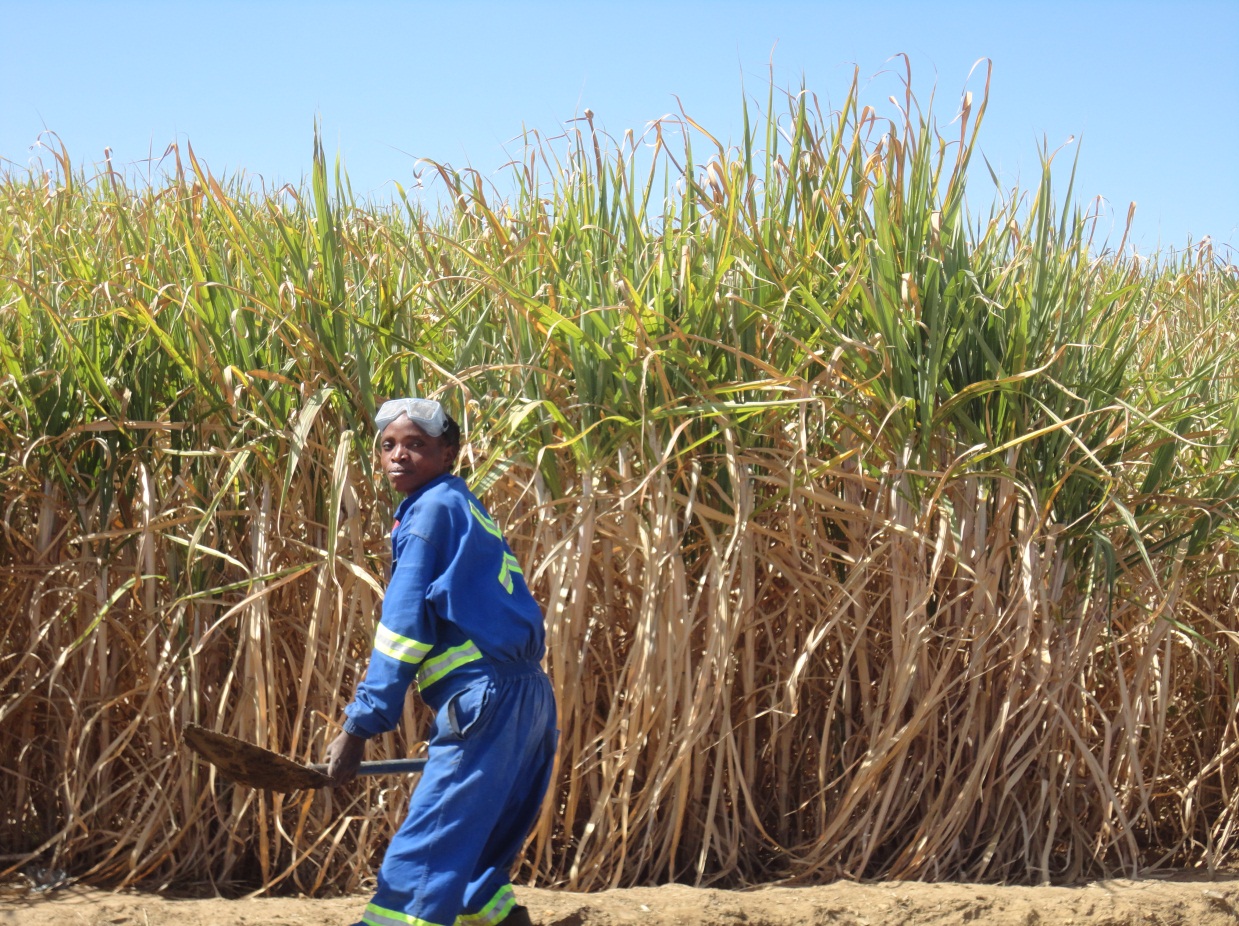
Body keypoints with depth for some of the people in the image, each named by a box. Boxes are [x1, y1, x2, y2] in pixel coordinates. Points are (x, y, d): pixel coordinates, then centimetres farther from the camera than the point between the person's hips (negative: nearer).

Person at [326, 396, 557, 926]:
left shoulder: (433, 508, -4)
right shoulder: (465, 509, 25)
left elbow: (403, 626, -10)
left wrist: (359, 726, -10)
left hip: (487, 703, -10)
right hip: (531, 701, 10)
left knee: (417, 866, -15)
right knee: (473, 863, 17)